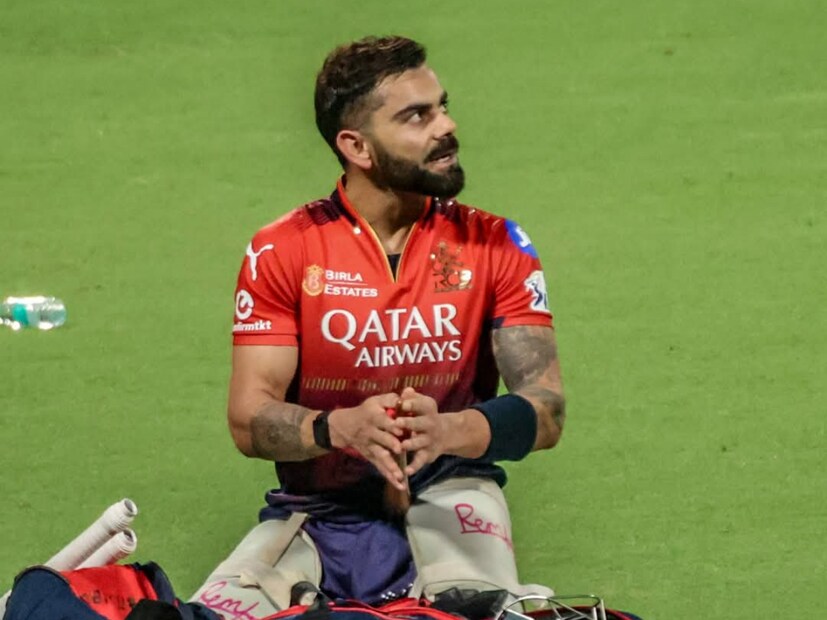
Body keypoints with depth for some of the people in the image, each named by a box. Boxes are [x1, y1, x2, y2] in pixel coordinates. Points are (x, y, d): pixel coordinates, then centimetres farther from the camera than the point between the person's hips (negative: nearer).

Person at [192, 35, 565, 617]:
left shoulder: (495, 246, 0)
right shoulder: (284, 252, -2)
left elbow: (545, 410, -8)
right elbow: (248, 419, -8)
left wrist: (449, 431, -30)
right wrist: (342, 428, -30)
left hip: (447, 493, -1)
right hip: (317, 510, 1)